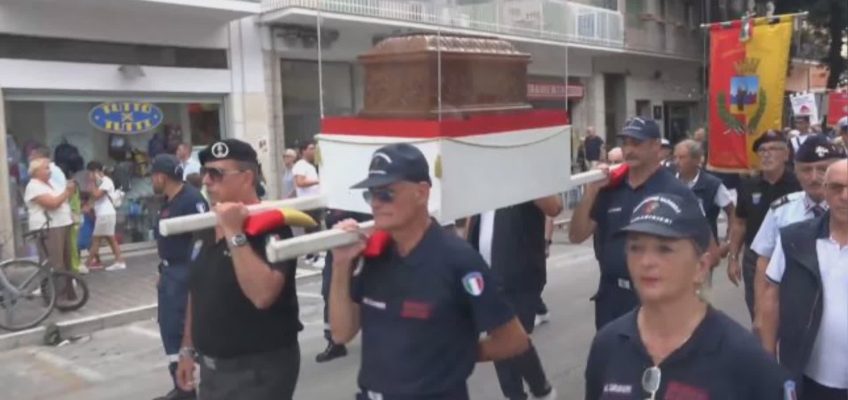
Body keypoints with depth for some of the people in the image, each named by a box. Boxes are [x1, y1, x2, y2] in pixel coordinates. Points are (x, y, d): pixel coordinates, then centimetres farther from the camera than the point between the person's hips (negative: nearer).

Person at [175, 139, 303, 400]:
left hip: (258, 369, -7)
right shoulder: (205, 229, 6)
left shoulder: (270, 227, -18)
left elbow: (263, 295, -31)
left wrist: (235, 234, -29)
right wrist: (188, 349, 18)